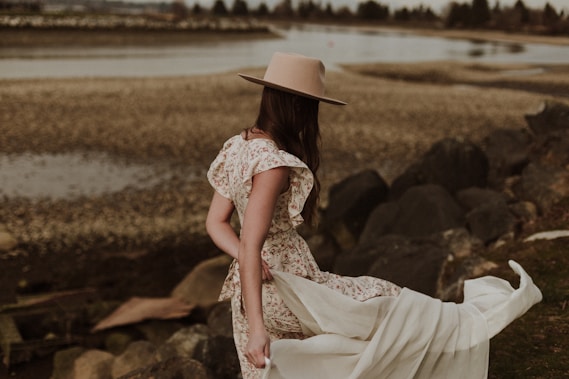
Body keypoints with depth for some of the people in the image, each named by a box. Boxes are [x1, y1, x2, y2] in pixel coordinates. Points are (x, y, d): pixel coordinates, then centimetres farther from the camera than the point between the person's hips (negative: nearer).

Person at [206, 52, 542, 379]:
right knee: (389, 306, 5)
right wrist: (257, 327, -32)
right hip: (284, 289, -9)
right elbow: (250, 245, -30)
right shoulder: (272, 163, -24)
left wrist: (252, 262, -9)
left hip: (253, 288, 9)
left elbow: (217, 222, 5)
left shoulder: (238, 146, 3)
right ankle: (490, 309, 21)